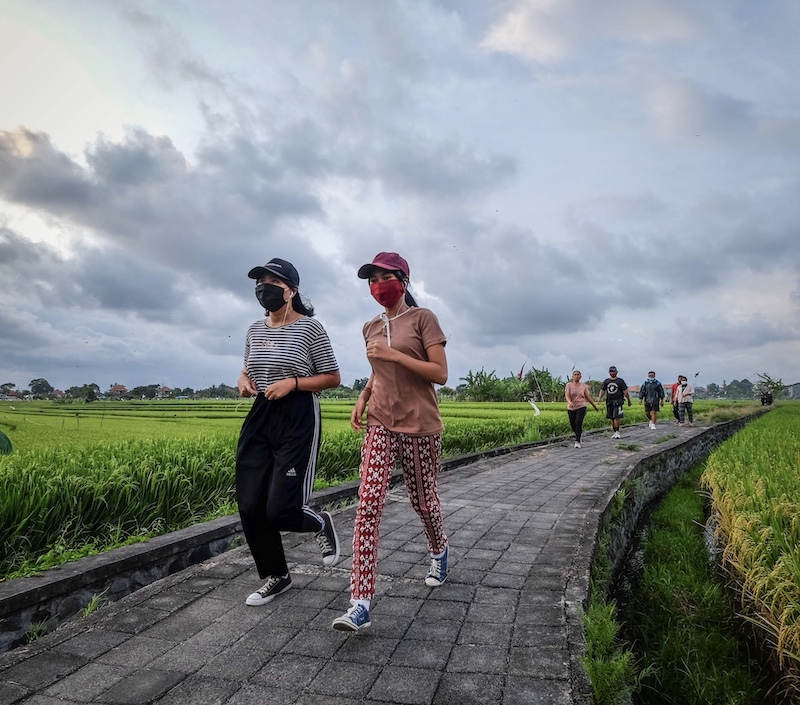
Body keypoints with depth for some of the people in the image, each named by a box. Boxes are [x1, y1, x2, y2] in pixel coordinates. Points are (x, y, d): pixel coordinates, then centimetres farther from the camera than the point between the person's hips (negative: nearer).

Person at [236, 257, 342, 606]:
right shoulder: (255, 330, 11)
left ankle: (321, 524, 26)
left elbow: (333, 378, -4)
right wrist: (243, 380, 1)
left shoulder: (310, 327, -7)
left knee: (281, 510, -11)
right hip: (260, 419, 6)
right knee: (249, 507, 3)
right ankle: (276, 576, 24)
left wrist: (293, 383, -17)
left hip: (298, 420, -6)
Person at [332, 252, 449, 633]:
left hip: (419, 426, -3)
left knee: (422, 500, 12)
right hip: (381, 425, 4)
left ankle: (439, 550, 47)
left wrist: (395, 354, -18)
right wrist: (363, 396, 6)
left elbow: (440, 374, -11)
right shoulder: (371, 328, 12)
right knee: (368, 504, -11)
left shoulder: (422, 318, -5)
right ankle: (361, 604, -11)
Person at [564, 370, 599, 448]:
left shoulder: (583, 386, 4)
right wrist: (570, 403, -33)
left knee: (578, 423, -19)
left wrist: (595, 406, 15)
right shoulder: (569, 385, -2)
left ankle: (577, 441, -16)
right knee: (572, 425, 8)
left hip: (581, 407, -1)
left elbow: (588, 396, 12)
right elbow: (567, 395, -14)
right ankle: (578, 435, 39)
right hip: (571, 408, 1)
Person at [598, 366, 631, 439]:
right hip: (609, 402, 4)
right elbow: (602, 390, 12)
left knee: (617, 417, -14)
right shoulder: (606, 381, 12)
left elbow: (625, 391, 3)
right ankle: (614, 432, 16)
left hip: (618, 402, -4)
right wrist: (600, 398, -3)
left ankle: (617, 431, -10)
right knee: (612, 418, 7)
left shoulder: (620, 381, 3)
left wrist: (629, 400, 4)